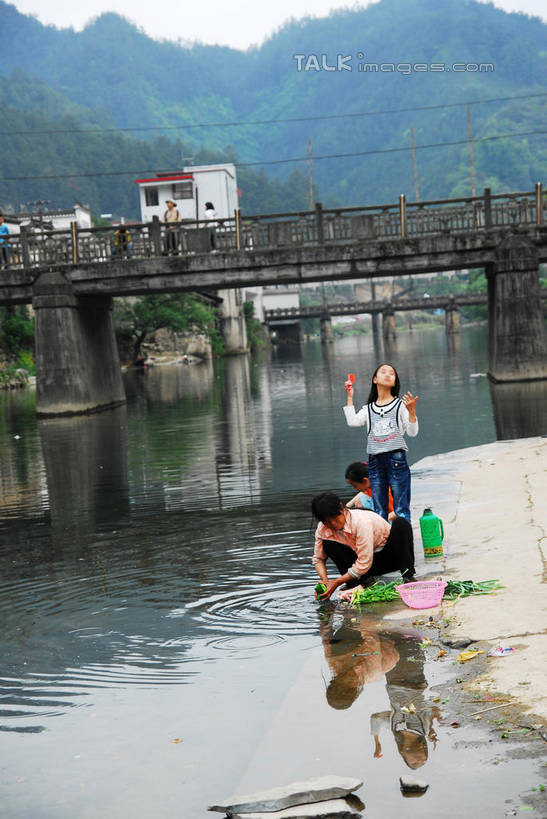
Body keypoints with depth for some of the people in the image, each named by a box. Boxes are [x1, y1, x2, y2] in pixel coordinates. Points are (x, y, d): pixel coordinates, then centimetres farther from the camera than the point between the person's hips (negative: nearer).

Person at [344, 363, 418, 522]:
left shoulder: (400, 404, 6)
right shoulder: (368, 409, 15)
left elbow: (412, 432, -1)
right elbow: (352, 422, -3)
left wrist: (411, 411, -17)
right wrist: (349, 397, 4)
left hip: (396, 460, -3)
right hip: (375, 461, 3)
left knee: (401, 511, -3)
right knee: (379, 512, 7)